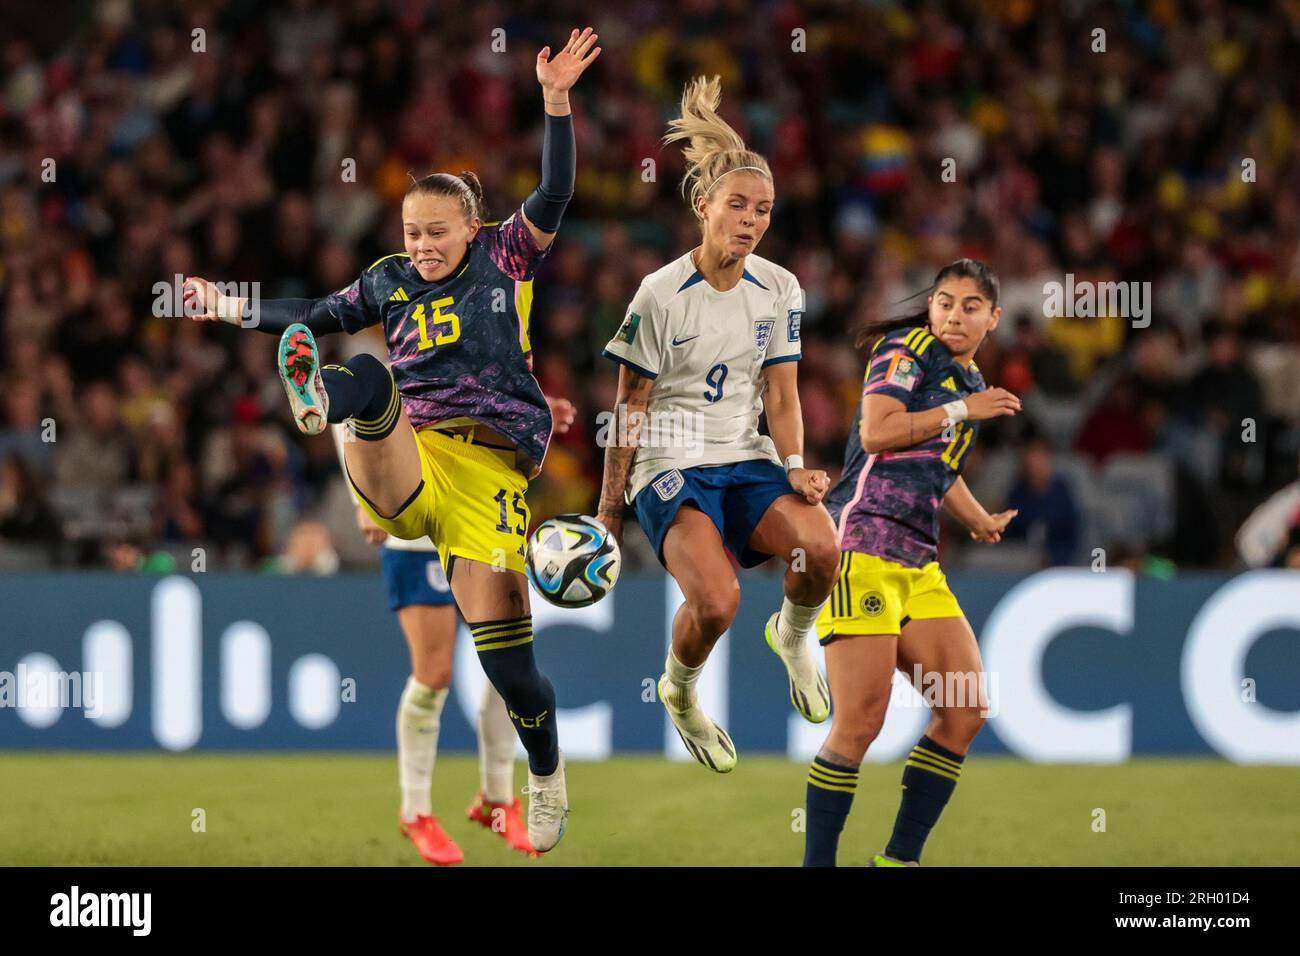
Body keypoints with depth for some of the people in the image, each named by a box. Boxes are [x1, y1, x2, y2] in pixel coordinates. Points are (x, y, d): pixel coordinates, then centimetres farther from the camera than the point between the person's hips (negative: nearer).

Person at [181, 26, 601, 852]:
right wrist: (232, 307, 34)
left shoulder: (503, 260, 7)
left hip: (488, 470, -2)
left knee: (508, 661, -4)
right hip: (404, 464, 2)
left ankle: (548, 783, 23)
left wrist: (557, 101, -17)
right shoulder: (393, 281, 16)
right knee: (372, 376, -33)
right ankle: (318, 400, -73)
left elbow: (554, 196, -7)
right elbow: (321, 317, 33)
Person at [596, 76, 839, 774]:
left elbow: (781, 399, 8)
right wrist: (607, 514, -1)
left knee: (820, 545, -29)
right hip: (671, 466, -4)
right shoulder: (661, 295, -8)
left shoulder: (779, 291, 4)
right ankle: (679, 692, 5)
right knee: (716, 599, -30)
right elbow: (629, 412, -2)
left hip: (747, 461, 4)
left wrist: (795, 468, -11)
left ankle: (793, 635, 6)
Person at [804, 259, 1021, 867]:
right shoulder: (908, 350, -4)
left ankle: (901, 857, 9)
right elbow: (877, 432, -20)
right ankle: (817, 863, -5)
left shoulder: (969, 381, 21)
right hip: (864, 548, -9)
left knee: (965, 709, 1)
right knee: (861, 722, -14)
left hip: (917, 562, 9)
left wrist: (979, 520, 40)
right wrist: (962, 411, -14)